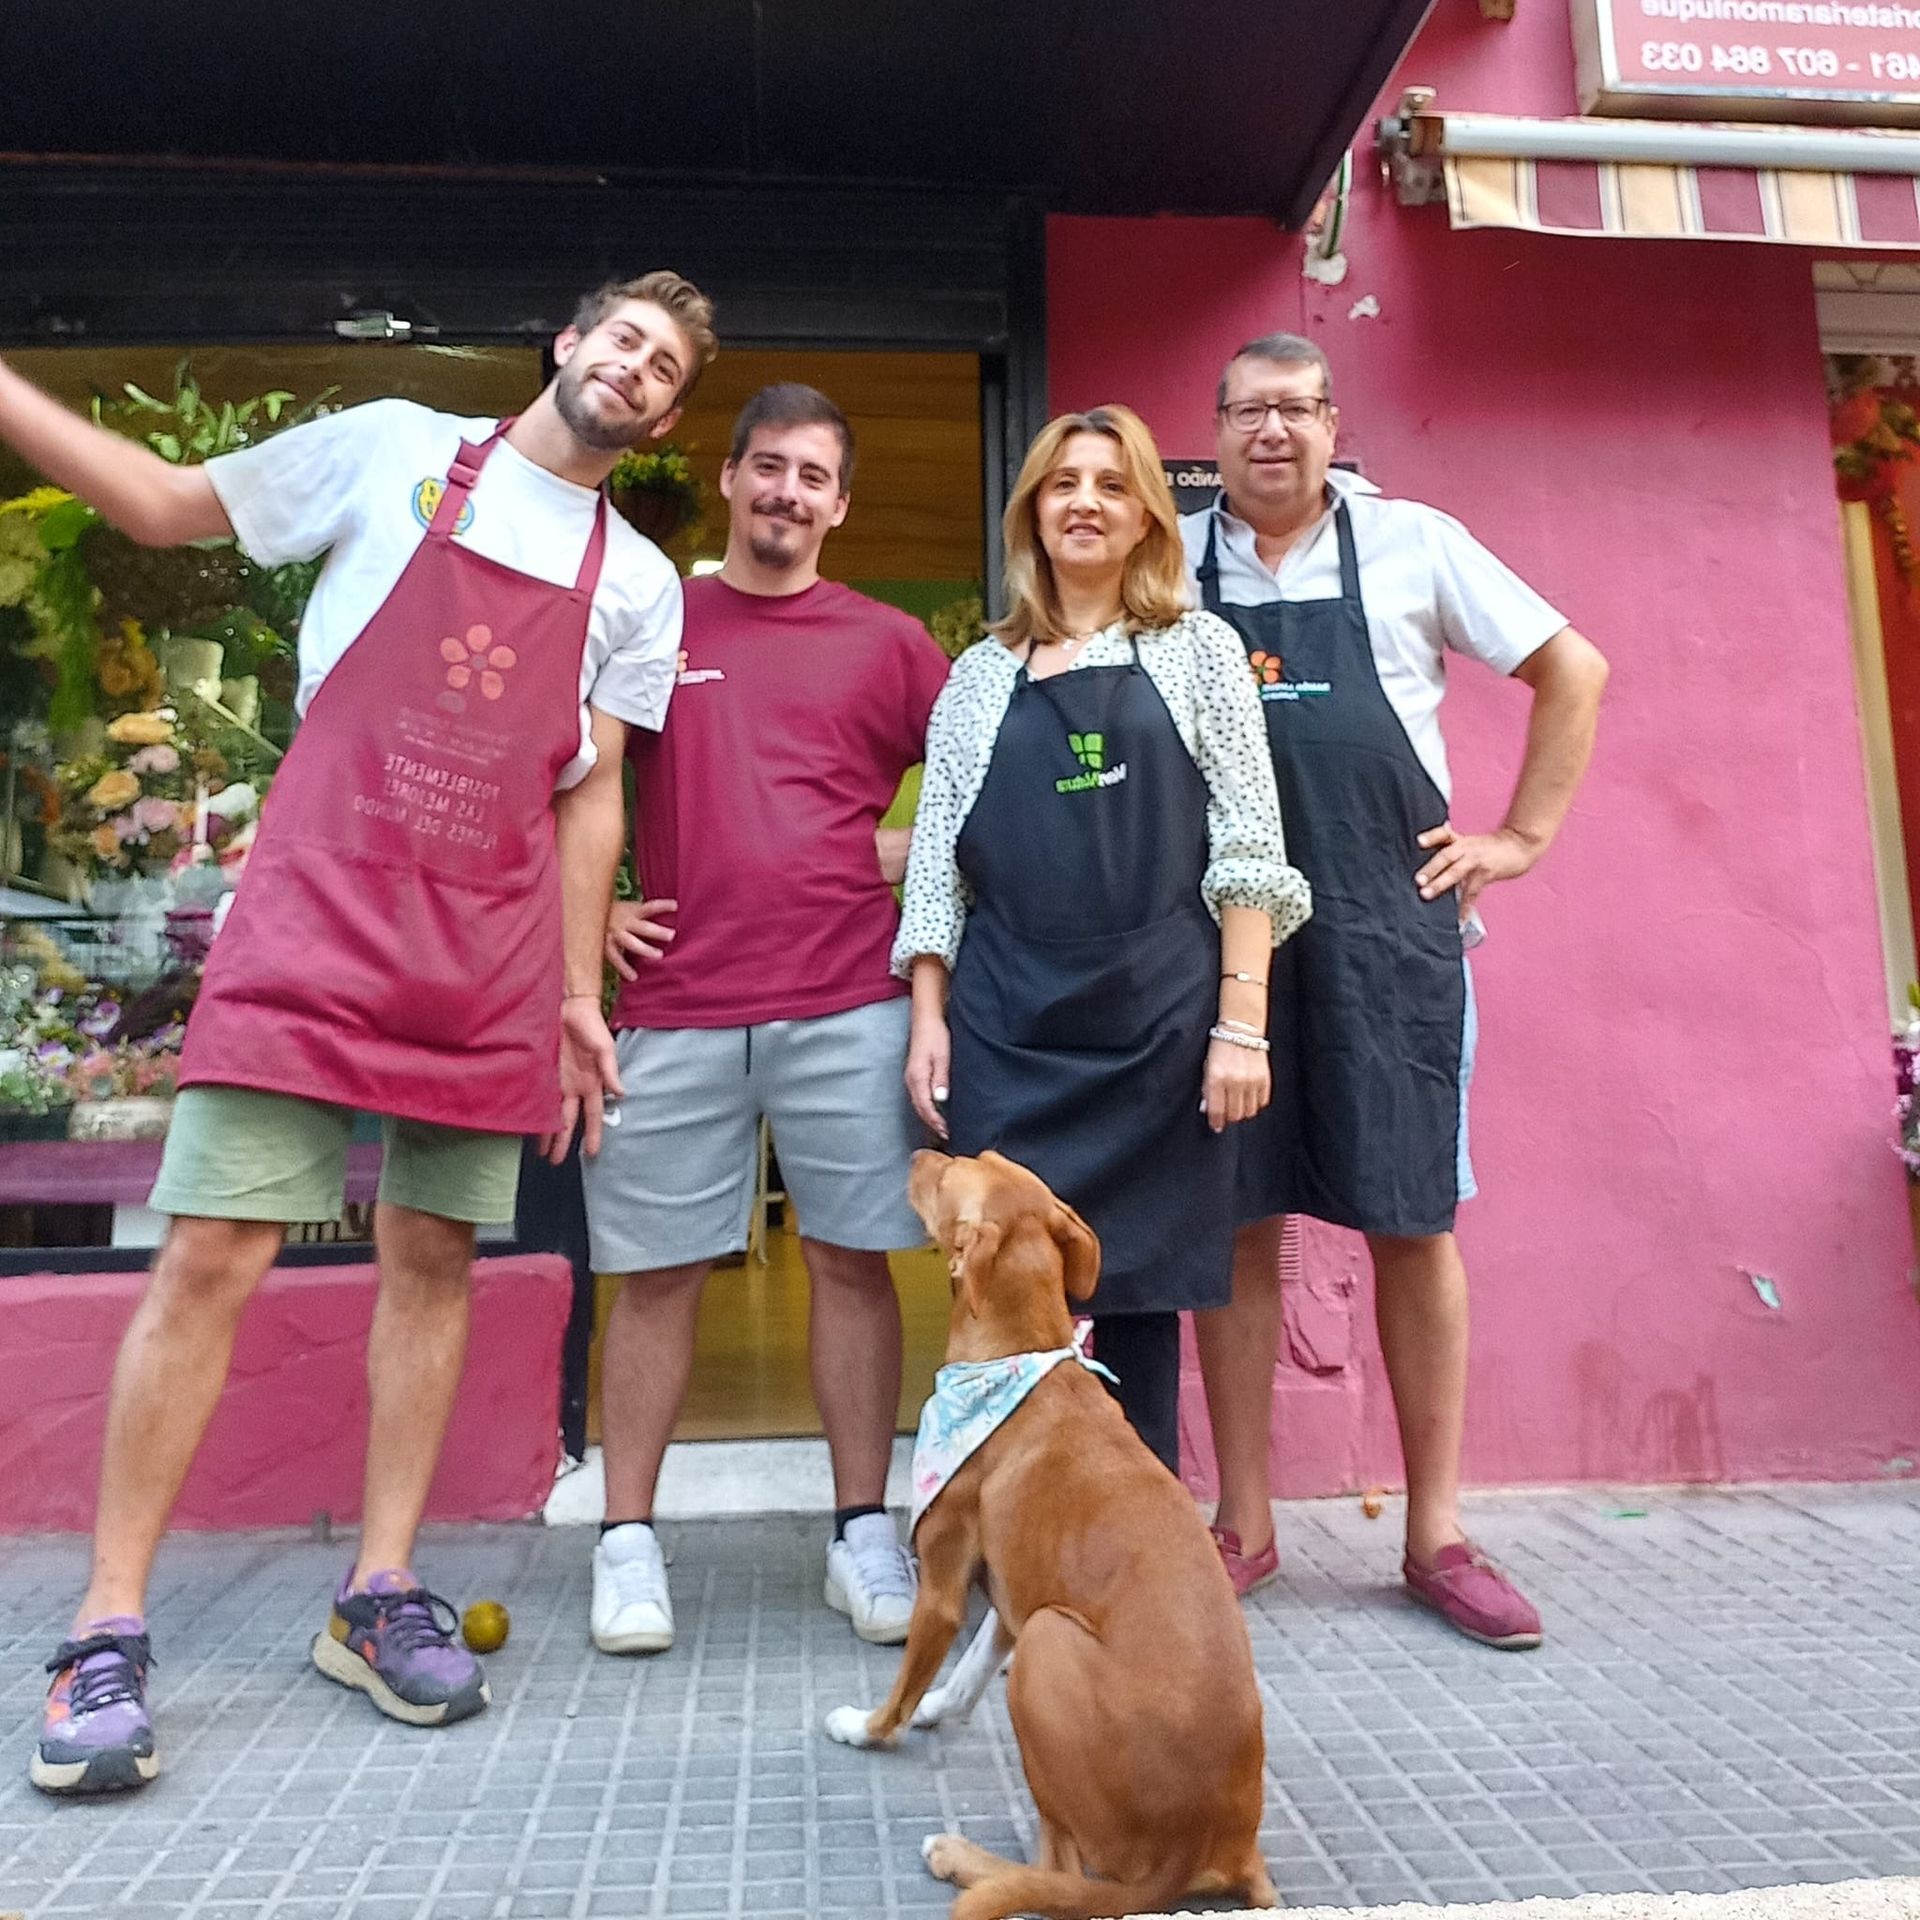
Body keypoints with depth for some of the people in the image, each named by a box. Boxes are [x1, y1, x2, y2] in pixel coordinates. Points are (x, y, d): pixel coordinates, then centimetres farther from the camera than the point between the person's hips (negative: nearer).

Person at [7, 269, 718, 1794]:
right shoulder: (395, 448, 10)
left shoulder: (639, 583, 13)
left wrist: (580, 996, 6)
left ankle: (380, 1597, 18)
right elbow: (168, 506, 17)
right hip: (313, 920, -2)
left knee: (433, 1261, 4)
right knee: (213, 1256, -5)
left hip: (494, 958, 2)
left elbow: (591, 795, 11)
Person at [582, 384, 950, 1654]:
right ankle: (628, 1543, 19)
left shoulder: (887, 642, 11)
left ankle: (865, 1536, 18)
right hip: (675, 1005, 0)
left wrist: (909, 854, 1)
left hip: (847, 1001, 0)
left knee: (854, 1260, 4)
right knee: (658, 1275, 5)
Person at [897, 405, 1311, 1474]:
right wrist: (929, 1018, 3)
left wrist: (1242, 1022, -8)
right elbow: (938, 860, 12)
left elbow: (1247, 851, 1)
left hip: (1161, 1023, -2)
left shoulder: (1199, 650, 8)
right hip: (1008, 1029, 2)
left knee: (1142, 1295, 4)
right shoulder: (982, 675, 15)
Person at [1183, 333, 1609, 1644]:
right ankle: (1244, 1526, 18)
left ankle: (1438, 1535, 18)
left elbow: (1572, 669, 13)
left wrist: (1524, 836, 5)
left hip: (1390, 930, 0)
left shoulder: (1414, 544, 6)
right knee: (1237, 1225, 4)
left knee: (1413, 1224, 4)